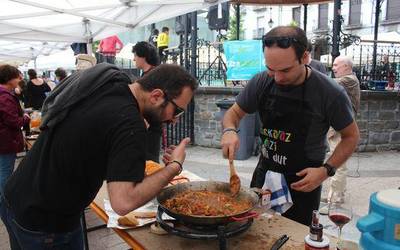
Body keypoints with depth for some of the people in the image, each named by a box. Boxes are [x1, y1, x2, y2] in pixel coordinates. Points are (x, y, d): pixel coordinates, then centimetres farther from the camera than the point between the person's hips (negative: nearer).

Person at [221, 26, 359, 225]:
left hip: (303, 182, -3)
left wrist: (326, 170, -17)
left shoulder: (330, 93, -19)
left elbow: (351, 136, -4)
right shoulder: (261, 82, -11)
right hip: (264, 173, 4)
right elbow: (234, 113, 3)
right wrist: (229, 131, -20)